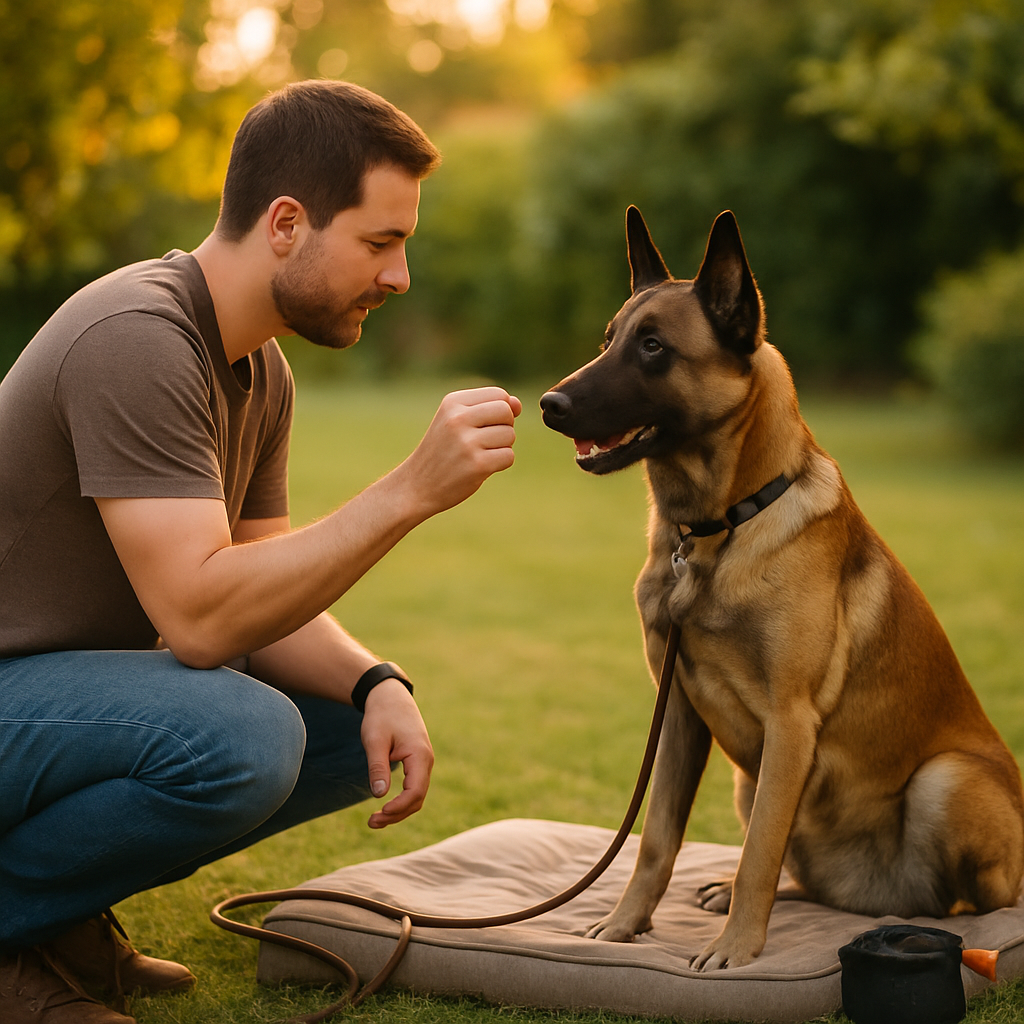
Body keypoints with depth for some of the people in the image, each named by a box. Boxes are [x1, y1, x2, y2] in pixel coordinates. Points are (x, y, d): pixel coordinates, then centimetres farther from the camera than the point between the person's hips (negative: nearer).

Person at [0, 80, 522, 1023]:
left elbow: (266, 601, 6)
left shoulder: (260, 370, 5)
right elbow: (199, 618, -31)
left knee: (362, 728, 4)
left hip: (87, 678, 10)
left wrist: (375, 684, -14)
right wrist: (412, 491, -31)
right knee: (240, 737, -33)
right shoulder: (135, 339, -25)